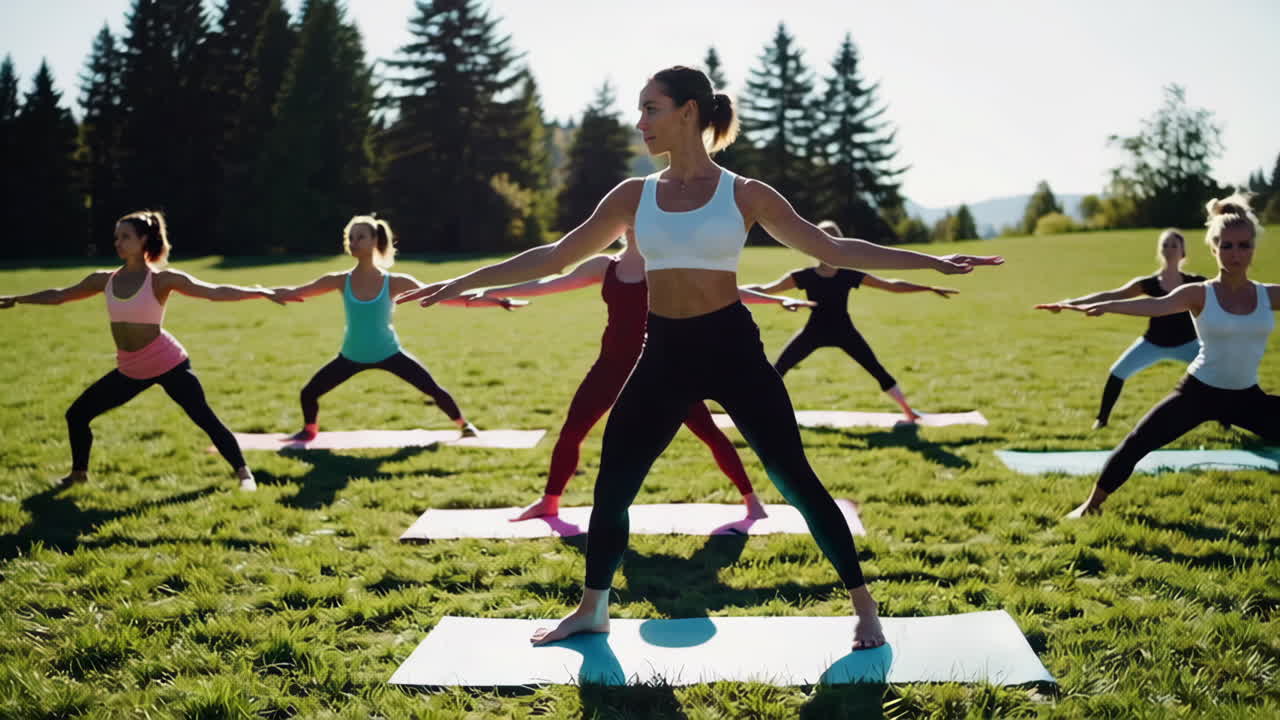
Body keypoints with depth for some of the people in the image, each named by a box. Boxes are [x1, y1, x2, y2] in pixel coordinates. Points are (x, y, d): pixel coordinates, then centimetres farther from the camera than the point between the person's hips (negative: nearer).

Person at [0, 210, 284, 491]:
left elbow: (215, 292, -16)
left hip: (168, 363, -6)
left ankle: (243, 473, -5)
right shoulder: (105, 280, 3)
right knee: (77, 415, 10)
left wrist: (262, 292, -25)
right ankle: (79, 473, 31)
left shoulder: (162, 280, -11)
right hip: (130, 370, 6)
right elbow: (59, 296, 17)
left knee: (205, 419, -12)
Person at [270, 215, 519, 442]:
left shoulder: (395, 282, -14)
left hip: (389, 353, -2)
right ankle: (310, 430, 32)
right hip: (351, 356, 2)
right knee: (308, 393, 0)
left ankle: (463, 425, 20)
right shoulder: (341, 281, -10)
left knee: (434, 389, -6)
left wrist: (495, 301, -18)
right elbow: (294, 293, -5)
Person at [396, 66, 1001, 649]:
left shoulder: (745, 194, -2)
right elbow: (555, 256, 9)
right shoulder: (634, 196, 6)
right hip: (664, 354, 3)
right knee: (611, 484, 7)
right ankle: (591, 610, 28)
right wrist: (460, 283, 8)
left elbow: (830, 249, 2)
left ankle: (862, 603, 14)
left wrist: (932, 261, -3)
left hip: (732, 346, -3)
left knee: (794, 477, -3)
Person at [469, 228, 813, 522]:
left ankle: (750, 498, 6)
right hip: (614, 363, 3)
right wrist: (490, 292, 4)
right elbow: (547, 284, 6)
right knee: (571, 430, 0)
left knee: (708, 431, -7)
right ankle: (549, 501, 18)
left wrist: (778, 299, -10)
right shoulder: (604, 265, 5)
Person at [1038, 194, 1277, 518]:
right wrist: (1102, 306, -46)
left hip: (1247, 397, 3)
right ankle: (1091, 505, 9)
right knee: (1137, 443, -6)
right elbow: (1156, 305, -29)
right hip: (1198, 391, -2)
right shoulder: (1199, 294, -12)